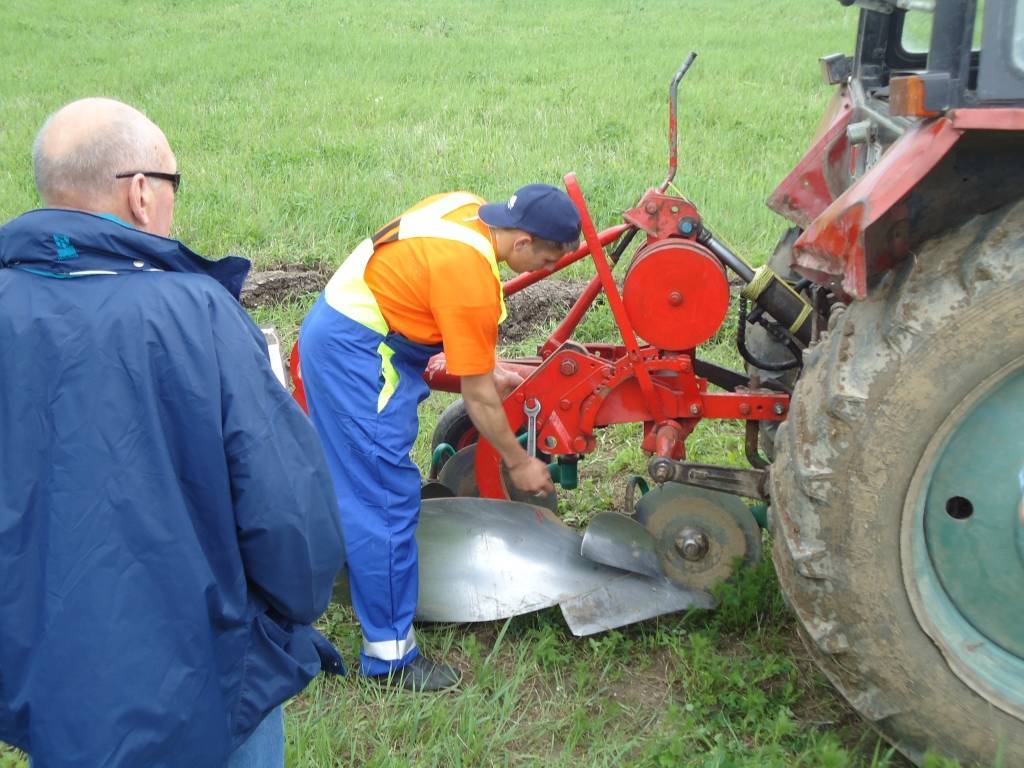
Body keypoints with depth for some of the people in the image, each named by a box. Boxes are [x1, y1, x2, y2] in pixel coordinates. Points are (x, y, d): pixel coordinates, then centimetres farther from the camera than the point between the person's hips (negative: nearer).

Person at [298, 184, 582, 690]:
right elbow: (478, 397, -15)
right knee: (388, 499, -5)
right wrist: (519, 463, -2)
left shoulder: (466, 208, 0)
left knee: (355, 481, 23)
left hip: (333, 328, 10)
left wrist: (487, 370, 13)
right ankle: (389, 655, 3)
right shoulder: (471, 278, -24)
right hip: (358, 357, -10)